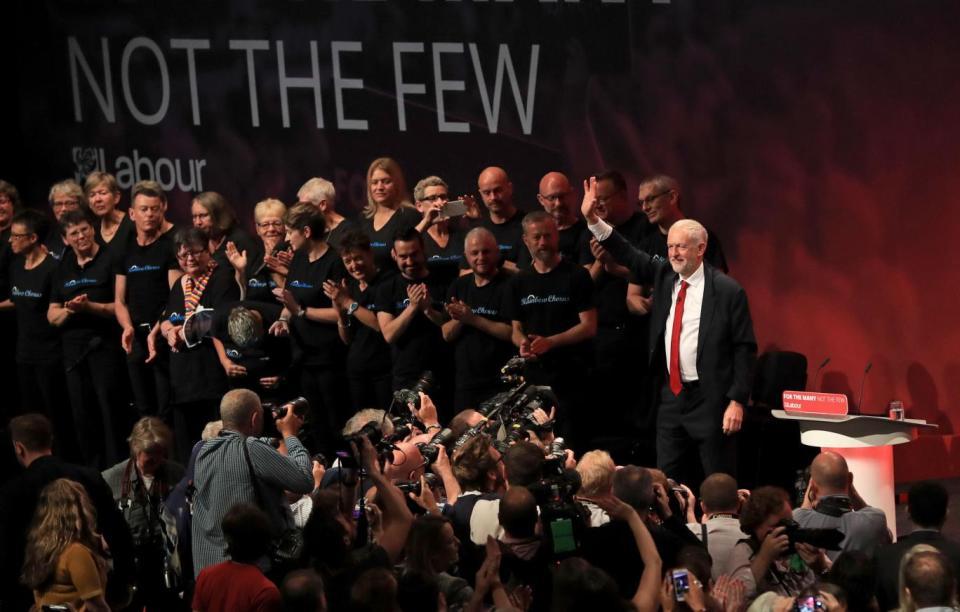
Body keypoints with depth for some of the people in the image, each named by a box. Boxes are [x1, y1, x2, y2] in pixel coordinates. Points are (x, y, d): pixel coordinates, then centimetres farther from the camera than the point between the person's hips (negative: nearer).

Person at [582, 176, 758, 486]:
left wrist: (737, 401, -15)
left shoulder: (728, 291, -10)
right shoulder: (664, 277, 8)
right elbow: (629, 256, 9)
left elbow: (745, 349, -10)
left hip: (710, 400, -6)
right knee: (667, 481, 9)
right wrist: (593, 220, -4)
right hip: (670, 395, 6)